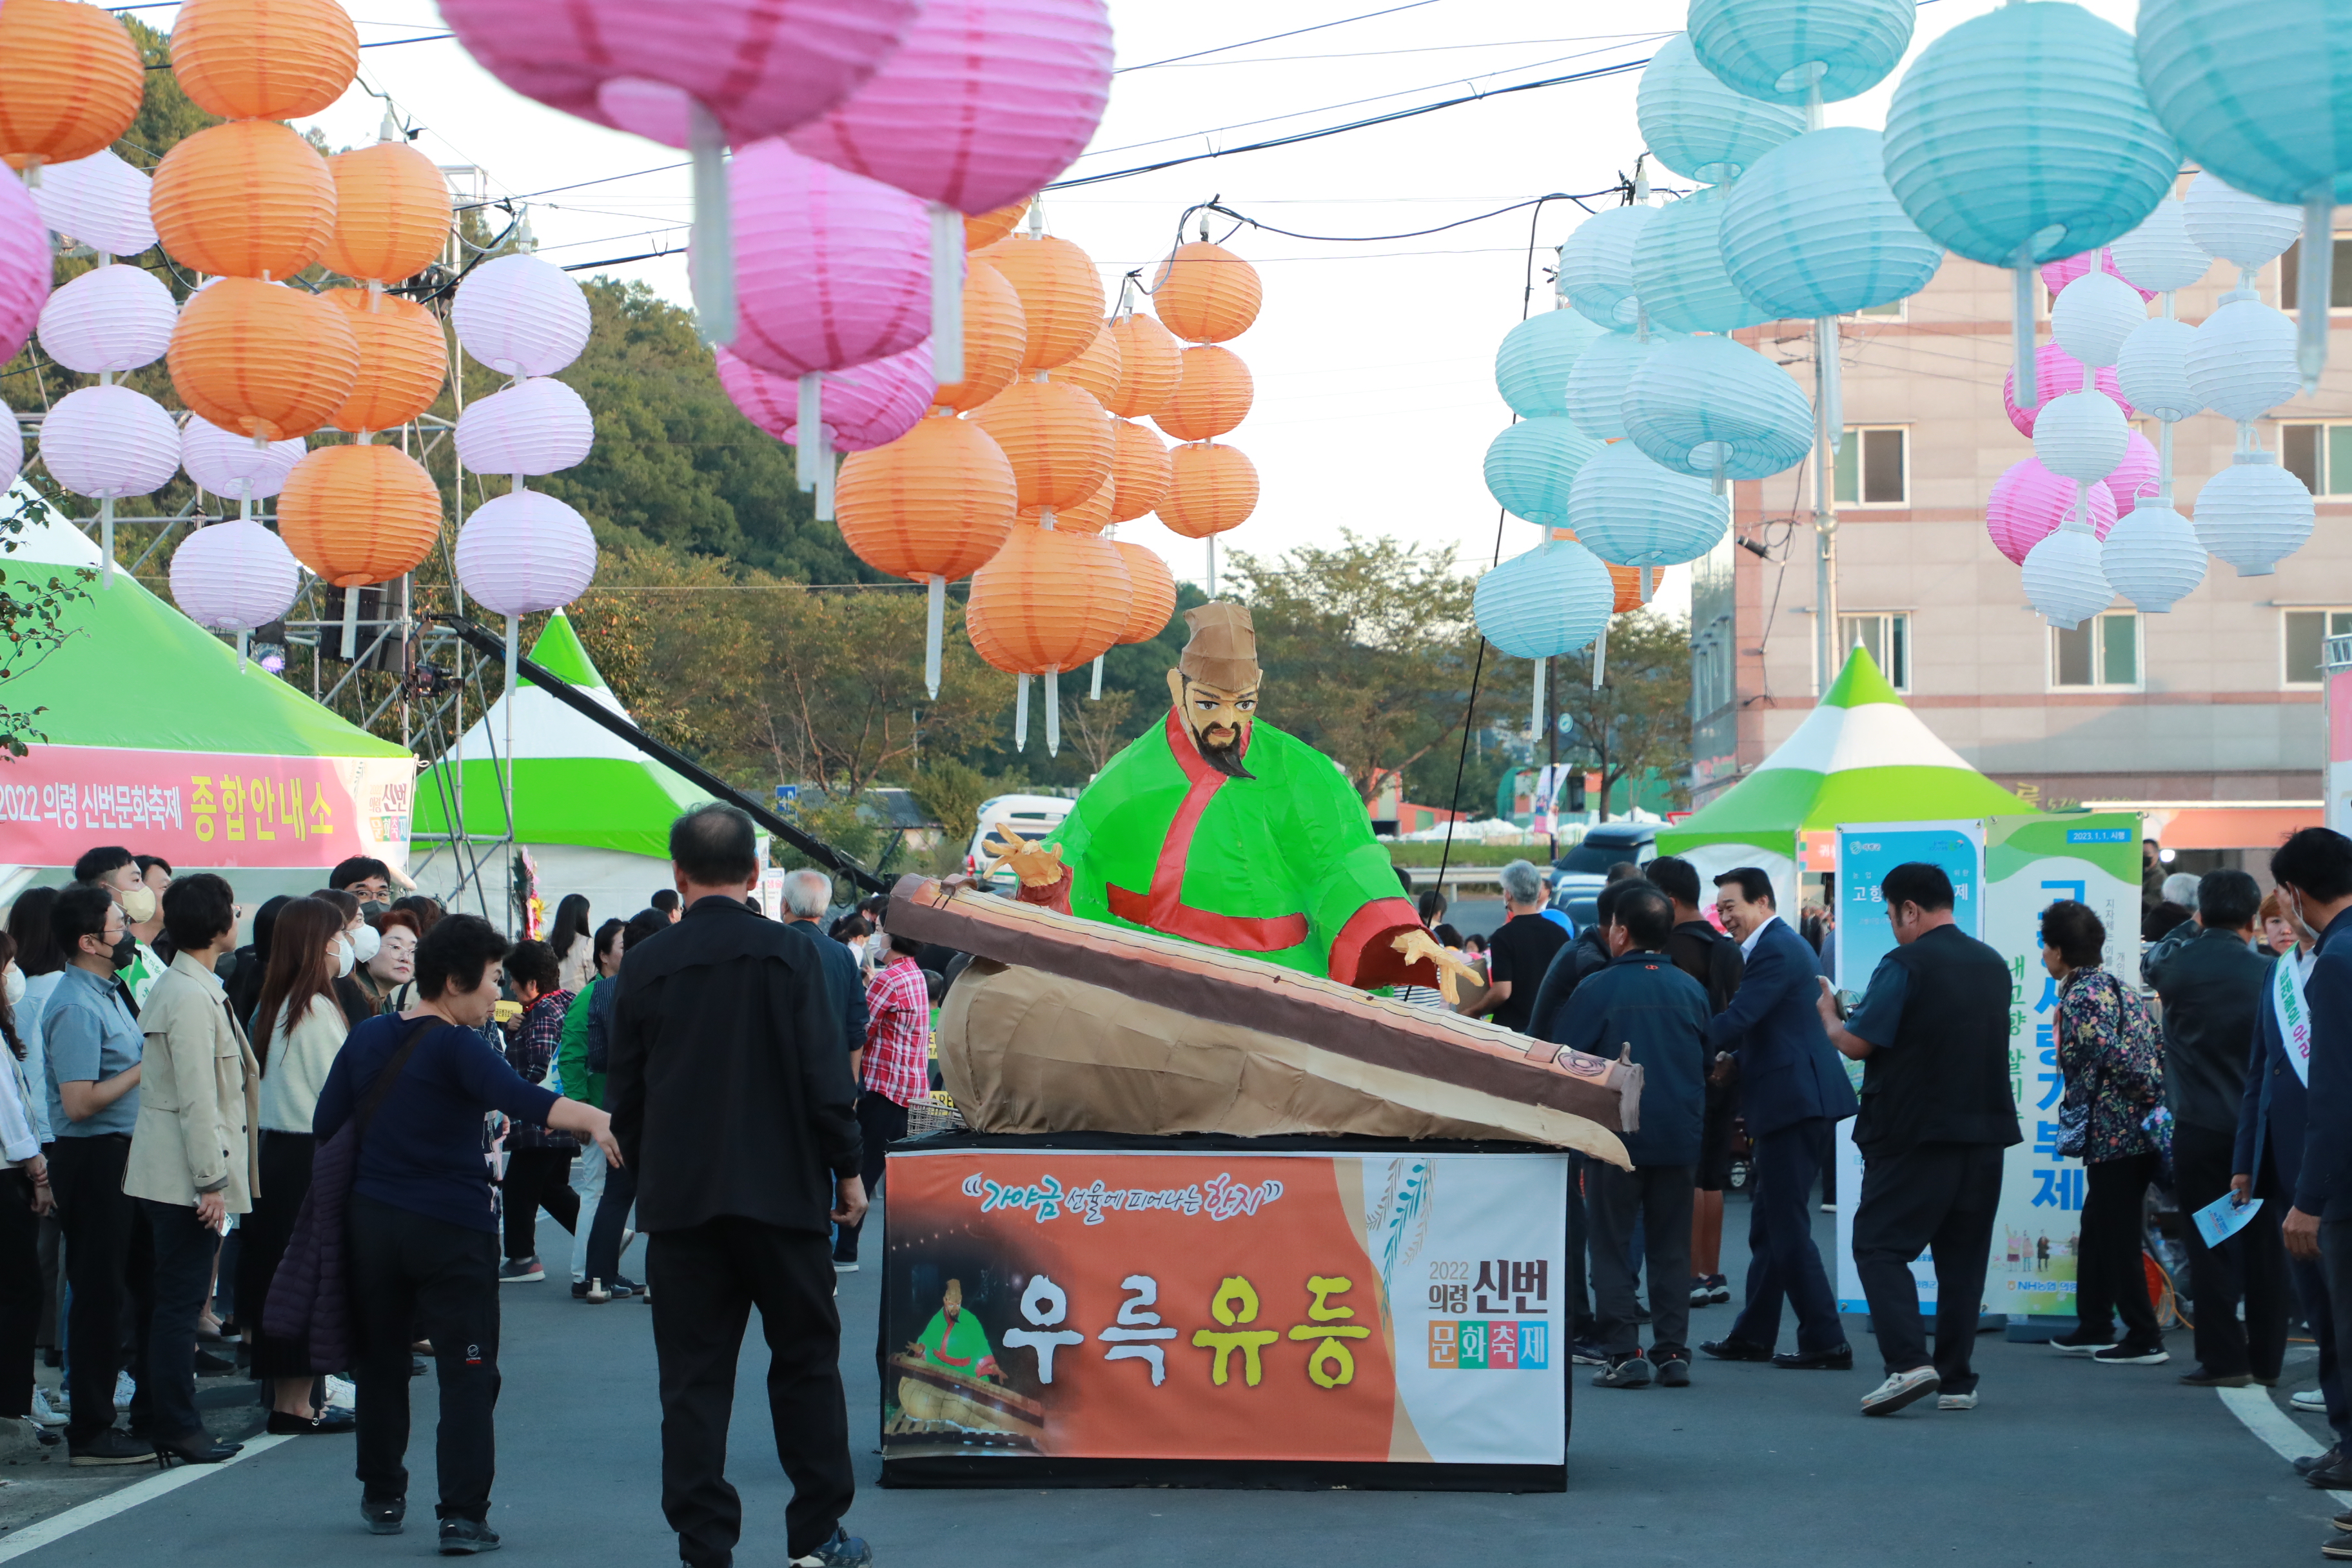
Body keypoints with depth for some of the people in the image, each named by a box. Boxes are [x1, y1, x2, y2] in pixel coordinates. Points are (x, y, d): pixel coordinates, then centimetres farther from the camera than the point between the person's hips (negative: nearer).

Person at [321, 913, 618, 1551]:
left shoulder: (367, 1039, 6)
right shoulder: (457, 1047, -13)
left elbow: (324, 1128, 9)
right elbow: (519, 1098, -31)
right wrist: (598, 1120, -44)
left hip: (372, 1219, 6)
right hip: (452, 1228, -6)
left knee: (381, 1361, 18)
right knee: (467, 1376, -2)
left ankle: (382, 1497, 26)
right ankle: (462, 1516, -9)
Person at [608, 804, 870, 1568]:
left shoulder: (644, 966, 0)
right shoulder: (789, 953, -6)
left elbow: (625, 1094, 6)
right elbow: (825, 1075, -8)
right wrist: (847, 1168, 3)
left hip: (679, 1197, 1)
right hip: (781, 1189, -1)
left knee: (694, 1376, 4)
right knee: (806, 1361, 11)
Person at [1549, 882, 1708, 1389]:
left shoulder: (1598, 989, -9)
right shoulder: (1691, 990, 3)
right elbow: (1708, 1064, 13)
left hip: (1616, 1137, -3)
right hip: (1679, 1138, 4)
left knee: (1612, 1248, 3)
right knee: (1671, 1250, 10)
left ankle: (1625, 1355, -3)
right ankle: (1673, 1353, 8)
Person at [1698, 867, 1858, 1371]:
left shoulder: (1775, 951, -14)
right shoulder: (1780, 945, 19)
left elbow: (1737, 1018, -21)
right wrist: (1734, 1059, 7)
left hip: (1793, 1102, -11)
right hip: (1798, 1101, 11)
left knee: (1787, 1229, -8)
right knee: (1768, 1225, 16)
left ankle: (1826, 1343, -6)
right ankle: (1753, 1337, 23)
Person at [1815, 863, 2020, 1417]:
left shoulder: (1904, 966, -12)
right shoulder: (1993, 965, 12)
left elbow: (1857, 1043, -14)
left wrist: (1828, 1013, 8)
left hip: (1915, 1132, -7)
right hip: (1985, 1131, 7)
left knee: (1879, 1245, -2)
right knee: (1963, 1256, 11)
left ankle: (1909, 1362, -17)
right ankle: (1957, 1380, 11)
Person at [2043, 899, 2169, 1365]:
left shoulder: (2080, 998, -13)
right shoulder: (2120, 987, 15)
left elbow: (2117, 1059, -22)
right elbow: (2158, 1051, 14)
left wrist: (2153, 1100, -14)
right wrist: (2158, 1107, 12)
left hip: (2114, 1134, -9)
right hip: (2143, 1131, 9)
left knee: (2117, 1237, -1)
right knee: (2096, 1229, 18)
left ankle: (2145, 1339, 3)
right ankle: (2094, 1328, 25)